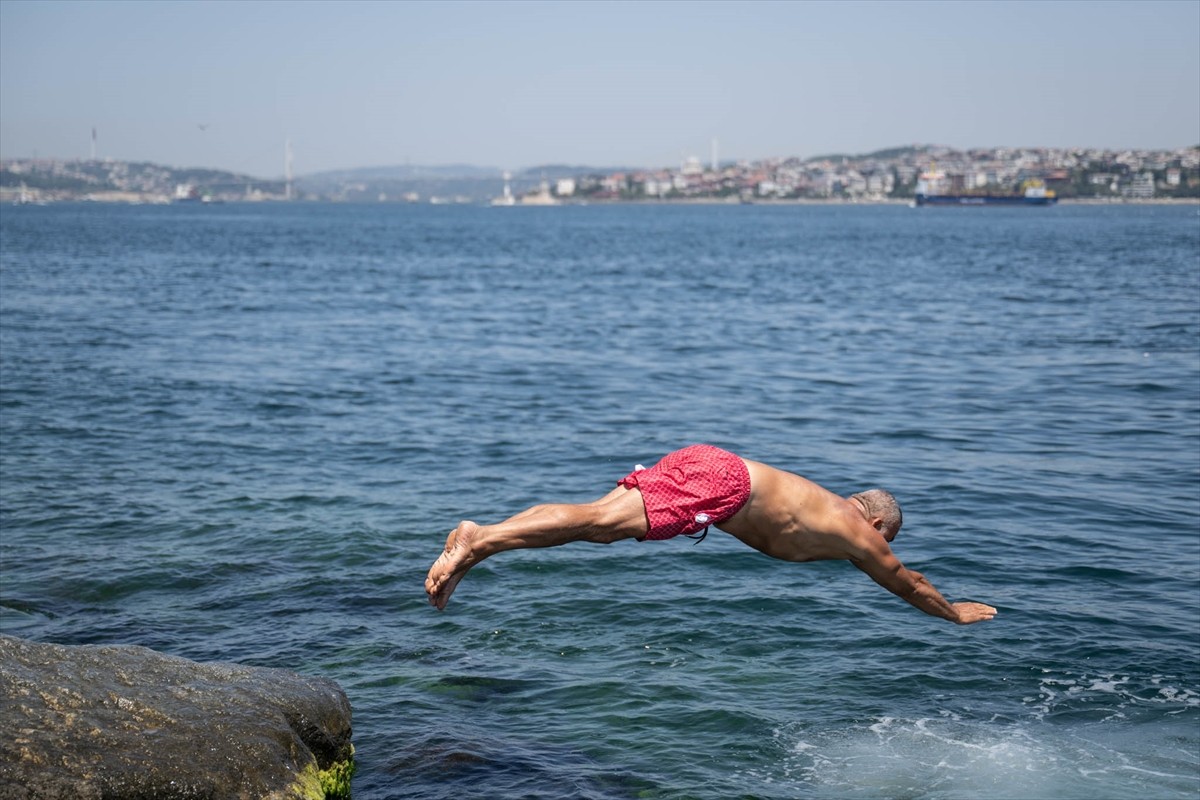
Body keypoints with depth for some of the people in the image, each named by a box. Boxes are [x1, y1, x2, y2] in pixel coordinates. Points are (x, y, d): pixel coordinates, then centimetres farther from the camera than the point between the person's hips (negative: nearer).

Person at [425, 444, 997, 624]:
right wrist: (955, 611, 46)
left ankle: (477, 534, -14)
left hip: (697, 464, 7)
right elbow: (905, 584, 30)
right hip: (720, 481, -7)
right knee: (598, 523, -18)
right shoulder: (858, 534, 15)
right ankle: (477, 543, -30)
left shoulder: (831, 508, 34)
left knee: (592, 521, -2)